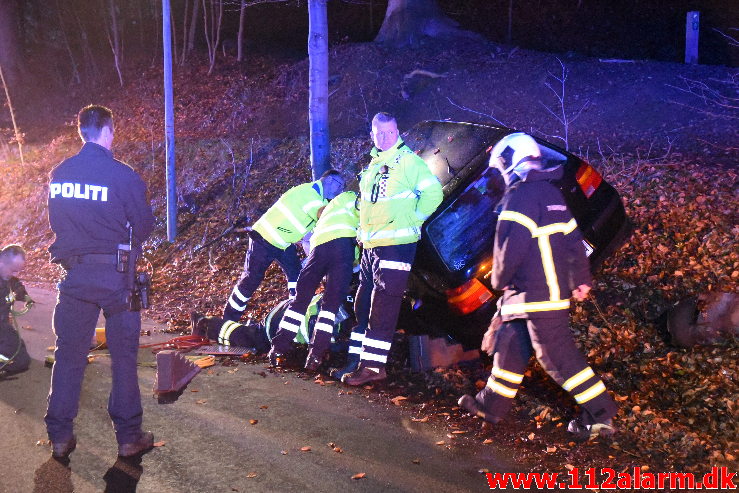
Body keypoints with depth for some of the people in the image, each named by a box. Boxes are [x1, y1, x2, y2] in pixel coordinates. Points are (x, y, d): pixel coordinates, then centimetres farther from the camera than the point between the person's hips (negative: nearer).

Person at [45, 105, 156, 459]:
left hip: (73, 273, 4)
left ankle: (60, 437, 19)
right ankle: (128, 437, 13)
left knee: (69, 354, 13)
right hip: (115, 274, -4)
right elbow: (144, 225, -6)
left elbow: (56, 222, 11)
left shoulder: (59, 175, 2)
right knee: (124, 354, 7)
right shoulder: (122, 175, -12)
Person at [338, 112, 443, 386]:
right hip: (370, 245, 9)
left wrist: (412, 220, -9)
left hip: (397, 245, -8)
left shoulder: (409, 161, -7)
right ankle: (358, 360, 20)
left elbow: (433, 193, -11)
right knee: (363, 306, 12)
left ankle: (374, 365, -3)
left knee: (382, 308, -8)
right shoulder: (373, 165, 17)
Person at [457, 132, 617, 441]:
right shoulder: (551, 193, 15)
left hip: (535, 295, -10)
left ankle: (601, 415, 1)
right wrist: (581, 280, 20)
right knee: (510, 346, 17)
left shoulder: (521, 195, -15)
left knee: (558, 357, -5)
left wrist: (499, 280, -4)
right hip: (554, 289, 10)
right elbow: (573, 239, 17)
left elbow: (510, 248, -20)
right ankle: (490, 406, 27)